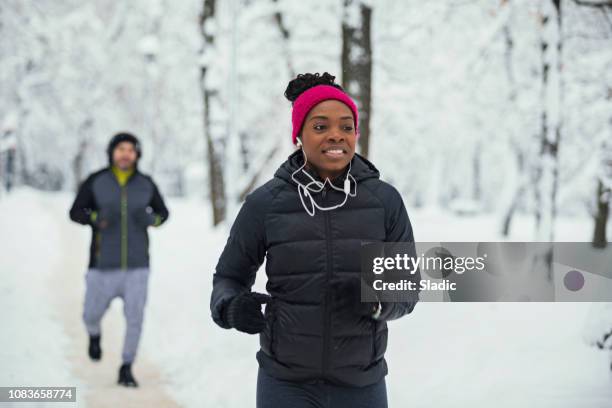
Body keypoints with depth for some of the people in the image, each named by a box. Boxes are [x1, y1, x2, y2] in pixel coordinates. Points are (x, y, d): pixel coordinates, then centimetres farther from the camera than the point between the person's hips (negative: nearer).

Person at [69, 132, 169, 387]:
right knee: (92, 315, 9)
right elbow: (76, 212, -1)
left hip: (137, 266, 1)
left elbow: (162, 213, 11)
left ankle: (126, 369, 10)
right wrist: (96, 217, -22)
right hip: (103, 266, 0)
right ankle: (94, 335, 47)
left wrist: (151, 219, -12)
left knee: (135, 317, -7)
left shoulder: (145, 184, -2)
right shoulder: (95, 182, -7)